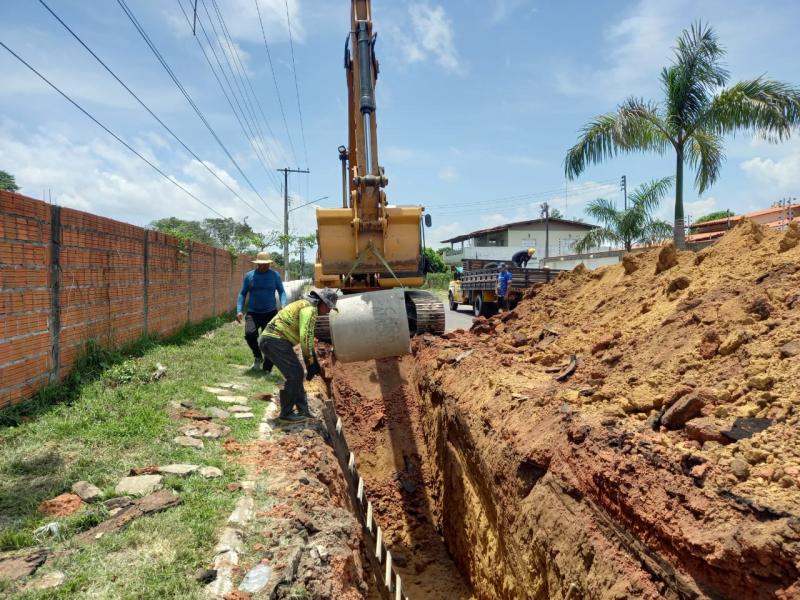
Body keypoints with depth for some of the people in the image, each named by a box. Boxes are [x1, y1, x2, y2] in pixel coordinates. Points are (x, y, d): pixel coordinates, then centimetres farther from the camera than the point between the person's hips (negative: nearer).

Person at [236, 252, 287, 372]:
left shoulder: (274, 275, 2)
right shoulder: (249, 275, 4)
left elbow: (281, 291, 6)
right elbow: (242, 294, 9)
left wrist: (283, 306, -13)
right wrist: (239, 310, -3)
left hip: (270, 313, 0)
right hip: (253, 313, 0)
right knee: (249, 334, -23)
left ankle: (267, 369, 15)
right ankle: (258, 357, 6)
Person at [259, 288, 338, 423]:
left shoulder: (305, 305, 23)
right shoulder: (309, 308, -12)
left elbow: (307, 336, 27)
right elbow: (305, 336, -22)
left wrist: (313, 362, 26)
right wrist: (310, 360, -11)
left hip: (268, 339, 11)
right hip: (276, 340, -11)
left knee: (297, 373, 14)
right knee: (295, 375, -7)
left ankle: (303, 411, 21)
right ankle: (286, 414, 3)